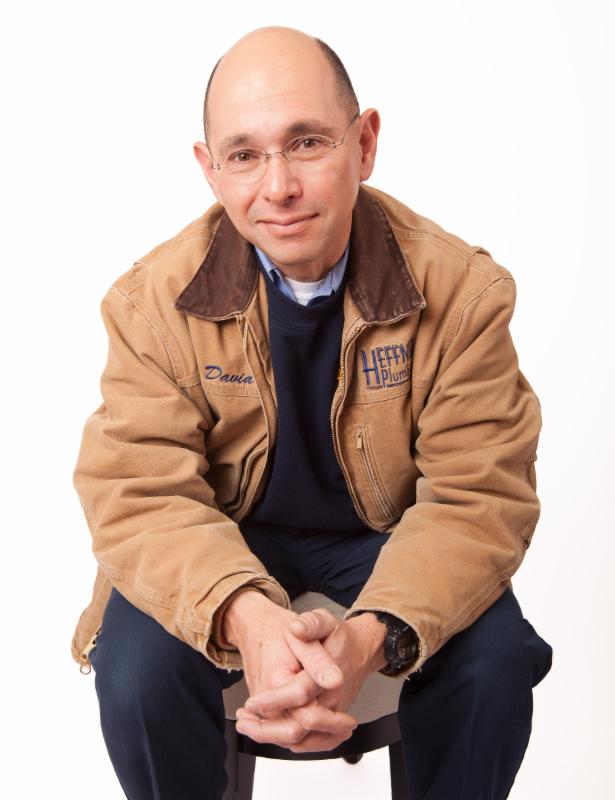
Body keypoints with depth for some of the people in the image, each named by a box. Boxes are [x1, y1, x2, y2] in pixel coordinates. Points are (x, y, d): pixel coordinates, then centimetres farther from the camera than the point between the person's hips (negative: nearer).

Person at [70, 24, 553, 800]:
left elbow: (478, 496, -19)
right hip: (222, 542, 0)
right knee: (138, 673, -26)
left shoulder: (460, 288, -17)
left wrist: (372, 637, -39)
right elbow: (143, 495, -19)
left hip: (389, 537, 0)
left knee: (495, 669, -25)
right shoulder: (154, 299, -15)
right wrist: (243, 615, -41)